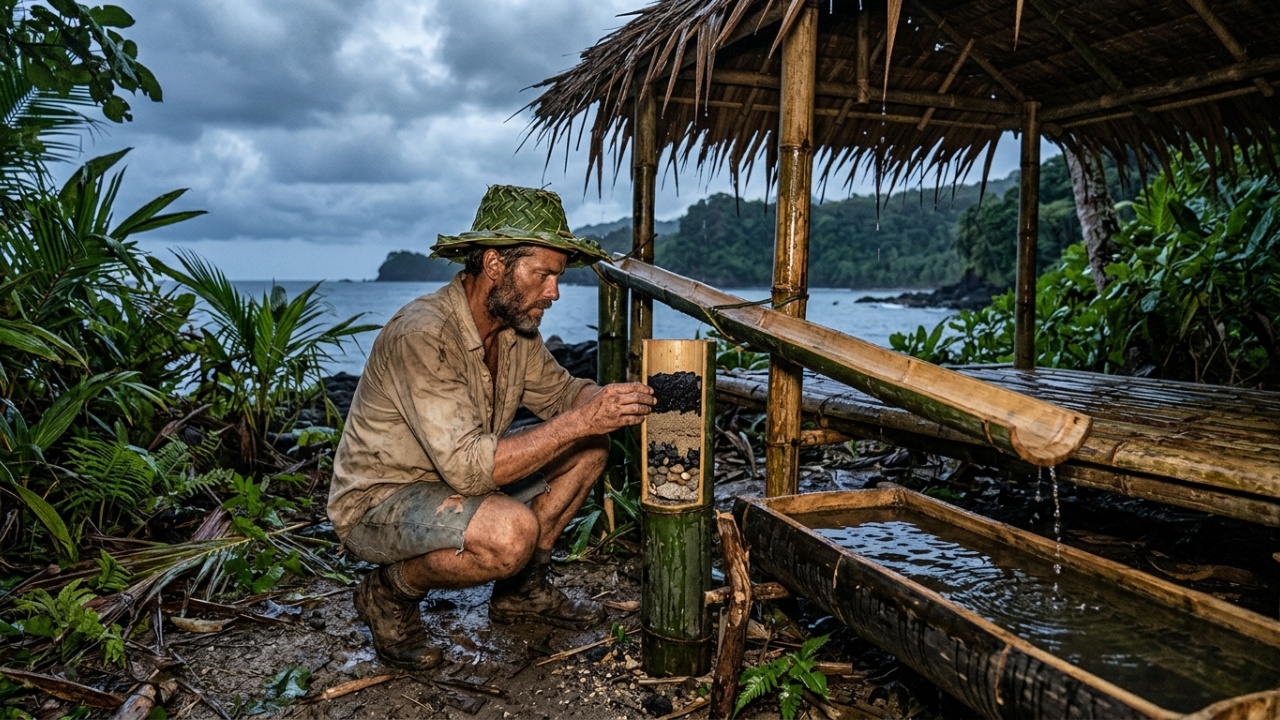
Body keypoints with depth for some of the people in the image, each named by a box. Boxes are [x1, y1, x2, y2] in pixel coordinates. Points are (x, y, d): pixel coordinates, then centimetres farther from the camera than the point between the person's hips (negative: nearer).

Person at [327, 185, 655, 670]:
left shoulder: (514, 327, -3)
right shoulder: (422, 335, -30)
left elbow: (560, 393, 6)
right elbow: (469, 467, -35)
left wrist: (611, 402, -15)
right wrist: (580, 421, -36)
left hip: (455, 483, 8)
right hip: (376, 503, -8)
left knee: (590, 449, 1)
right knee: (512, 531, -36)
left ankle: (521, 588, 11)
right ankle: (390, 592, -5)